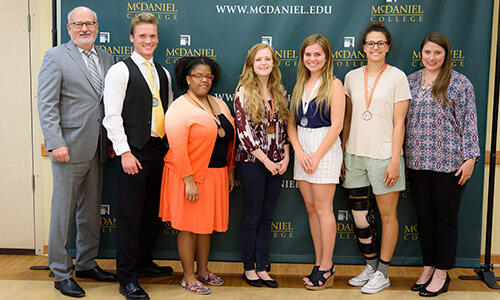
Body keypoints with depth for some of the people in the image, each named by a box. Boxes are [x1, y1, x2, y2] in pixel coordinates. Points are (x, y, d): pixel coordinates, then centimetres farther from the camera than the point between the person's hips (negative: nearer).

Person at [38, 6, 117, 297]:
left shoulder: (106, 58, 13)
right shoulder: (56, 57, -3)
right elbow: (47, 105, -8)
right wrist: (56, 143, -16)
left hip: (98, 148, 6)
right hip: (70, 148, -5)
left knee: (91, 209, 14)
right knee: (63, 211, 2)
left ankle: (87, 263, 29)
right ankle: (62, 273, 14)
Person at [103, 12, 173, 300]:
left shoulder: (163, 73, 16)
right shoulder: (121, 70, -4)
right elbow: (112, 116, -10)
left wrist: (170, 147, 13)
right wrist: (125, 152, -15)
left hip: (159, 150, 6)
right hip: (134, 151, -6)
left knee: (153, 212, 13)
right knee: (130, 215, -3)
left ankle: (144, 261, 30)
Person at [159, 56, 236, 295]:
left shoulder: (219, 104, 12)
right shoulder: (180, 108, -10)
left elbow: (229, 140, 17)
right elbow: (178, 148, -17)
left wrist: (230, 172, 14)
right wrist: (189, 181, -22)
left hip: (216, 174, 7)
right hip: (191, 175, -7)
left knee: (206, 223, 15)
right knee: (189, 226, 3)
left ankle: (203, 271, 29)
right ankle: (188, 277, 16)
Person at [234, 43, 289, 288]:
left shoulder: (279, 91, 10)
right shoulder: (243, 92, -5)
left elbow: (284, 126, 12)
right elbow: (244, 131, -11)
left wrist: (286, 157, 0)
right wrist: (266, 160, -12)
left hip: (276, 164, 5)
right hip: (251, 161, -4)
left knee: (267, 217, 9)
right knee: (252, 217, 3)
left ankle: (262, 268, 19)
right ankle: (248, 268, 17)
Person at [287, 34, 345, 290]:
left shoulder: (334, 84, -4)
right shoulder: (300, 85, 15)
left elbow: (336, 126, -11)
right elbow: (291, 123, 11)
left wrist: (316, 156, -13)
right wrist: (299, 151, -4)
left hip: (325, 148, -6)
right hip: (302, 149, 6)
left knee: (322, 209, -3)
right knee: (310, 208, 8)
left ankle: (327, 267, 7)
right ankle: (319, 264, 17)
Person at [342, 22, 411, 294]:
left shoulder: (397, 76, -2)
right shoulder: (352, 77, 9)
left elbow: (399, 123, -6)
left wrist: (395, 161, -11)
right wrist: (342, 152, 10)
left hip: (383, 154, -4)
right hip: (355, 154, 4)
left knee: (387, 214, 4)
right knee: (359, 215, 9)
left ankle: (382, 273, 18)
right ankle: (370, 267, 27)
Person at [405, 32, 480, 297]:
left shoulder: (460, 83, -2)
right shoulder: (410, 81, 10)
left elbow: (469, 122, -4)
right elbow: (402, 119, 12)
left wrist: (470, 158, -9)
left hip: (449, 163, -4)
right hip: (417, 161, 4)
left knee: (446, 217, 4)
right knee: (424, 216, 11)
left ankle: (442, 274, 17)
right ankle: (428, 268, 25)